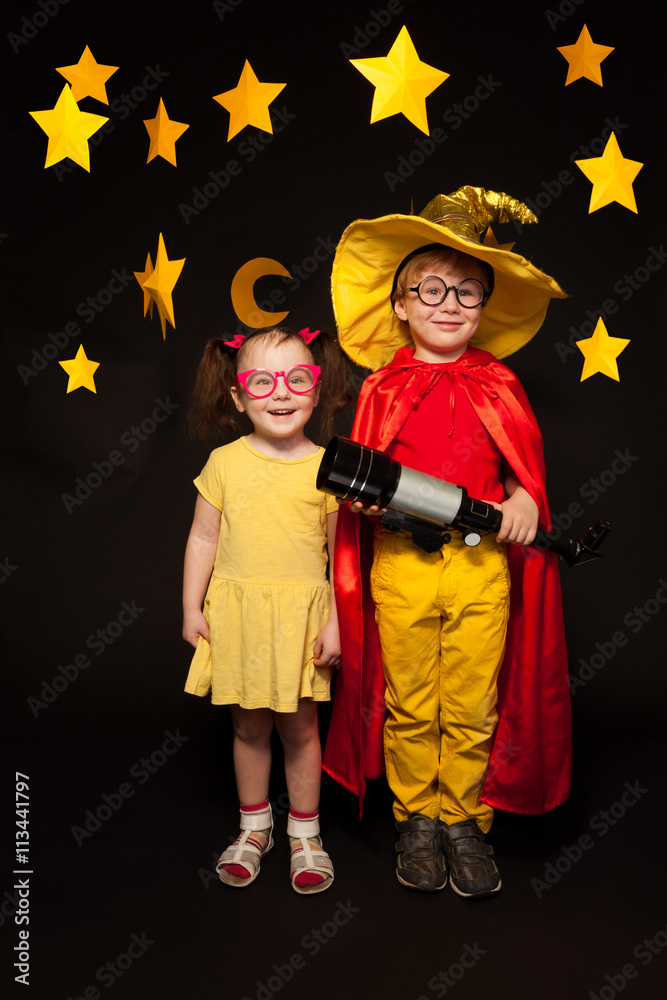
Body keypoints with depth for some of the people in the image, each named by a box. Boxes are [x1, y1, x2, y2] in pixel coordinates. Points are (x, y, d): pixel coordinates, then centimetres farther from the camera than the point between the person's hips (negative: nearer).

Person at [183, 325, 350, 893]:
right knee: (249, 725, 14)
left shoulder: (327, 468, -5)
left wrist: (334, 622, -4)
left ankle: (305, 833, 30)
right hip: (237, 612, 2)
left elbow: (341, 551, -1)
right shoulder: (225, 463, -2)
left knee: (299, 726, 10)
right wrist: (192, 608, 3)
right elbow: (204, 537, 4)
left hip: (301, 613, -1)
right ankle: (255, 827, 35)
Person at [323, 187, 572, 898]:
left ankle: (465, 820, 28)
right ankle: (416, 819, 30)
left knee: (472, 706, 8)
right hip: (399, 561, 0)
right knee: (408, 702, 11)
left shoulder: (498, 386, 7)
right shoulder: (382, 386, 4)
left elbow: (524, 466, 9)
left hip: (483, 562, 1)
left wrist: (525, 498, -12)